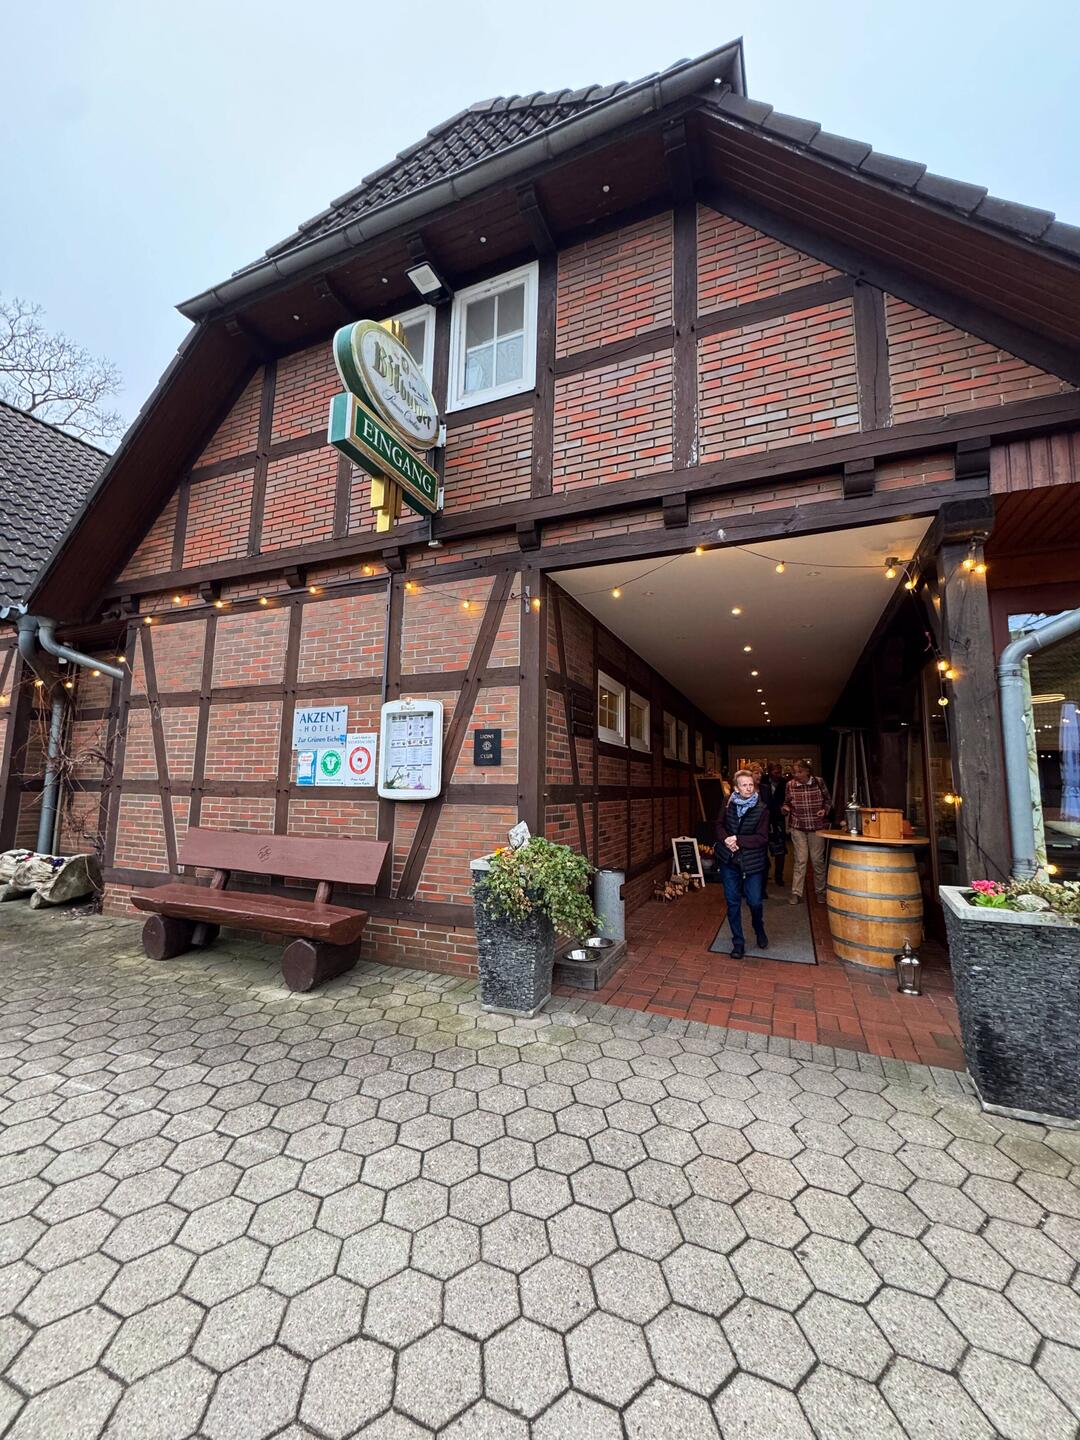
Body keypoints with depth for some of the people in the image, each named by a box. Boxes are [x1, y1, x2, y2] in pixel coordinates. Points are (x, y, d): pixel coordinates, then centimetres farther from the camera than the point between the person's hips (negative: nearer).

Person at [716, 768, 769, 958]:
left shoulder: (761, 809, -10)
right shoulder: (728, 805, -2)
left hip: (752, 862, -2)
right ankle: (738, 943, 22)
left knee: (754, 902, 7)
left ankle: (759, 930, 40)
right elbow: (719, 826, 6)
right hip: (729, 861, 2)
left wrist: (738, 840, -20)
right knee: (733, 903, 7)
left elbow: (762, 838, -13)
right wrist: (726, 840, -13)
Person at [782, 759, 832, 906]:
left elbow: (828, 799, 10)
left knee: (817, 859, 8)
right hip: (798, 827, 0)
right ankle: (796, 893, 4)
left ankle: (821, 892, 25)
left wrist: (825, 810, -8)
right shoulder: (790, 785, -3)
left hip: (817, 826, 0)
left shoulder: (819, 782, -4)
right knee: (800, 860, -2)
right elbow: (786, 803, 9)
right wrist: (785, 808, -12)